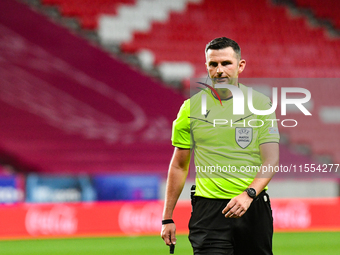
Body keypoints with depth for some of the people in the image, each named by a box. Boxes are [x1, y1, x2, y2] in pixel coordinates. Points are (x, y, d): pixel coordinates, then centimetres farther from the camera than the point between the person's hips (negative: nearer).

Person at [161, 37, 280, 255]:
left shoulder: (261, 104, 2)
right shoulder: (191, 108, 5)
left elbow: (271, 160, -3)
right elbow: (179, 166, 11)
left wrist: (248, 194, -21)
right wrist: (168, 218, 9)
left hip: (253, 207, 1)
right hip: (208, 210, -1)